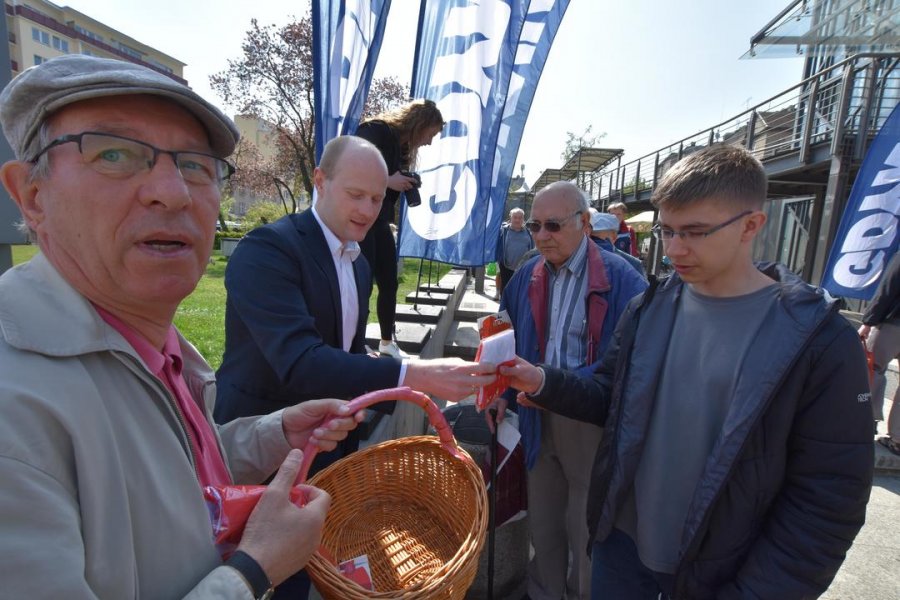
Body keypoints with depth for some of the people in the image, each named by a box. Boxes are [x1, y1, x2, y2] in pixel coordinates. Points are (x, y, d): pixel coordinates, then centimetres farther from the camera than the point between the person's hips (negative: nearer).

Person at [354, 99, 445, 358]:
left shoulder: (403, 147, 14)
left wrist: (407, 184, -2)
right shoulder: (376, 131, -11)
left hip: (380, 222, 9)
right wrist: (387, 180, -20)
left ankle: (387, 342, 27)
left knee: (389, 283, 11)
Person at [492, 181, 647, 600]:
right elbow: (510, 342, 12)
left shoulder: (621, 279, -15)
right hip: (538, 417, 5)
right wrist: (502, 392, 4)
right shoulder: (526, 277, 2)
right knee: (542, 519, 22)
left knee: (588, 527, 16)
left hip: (594, 421, -4)